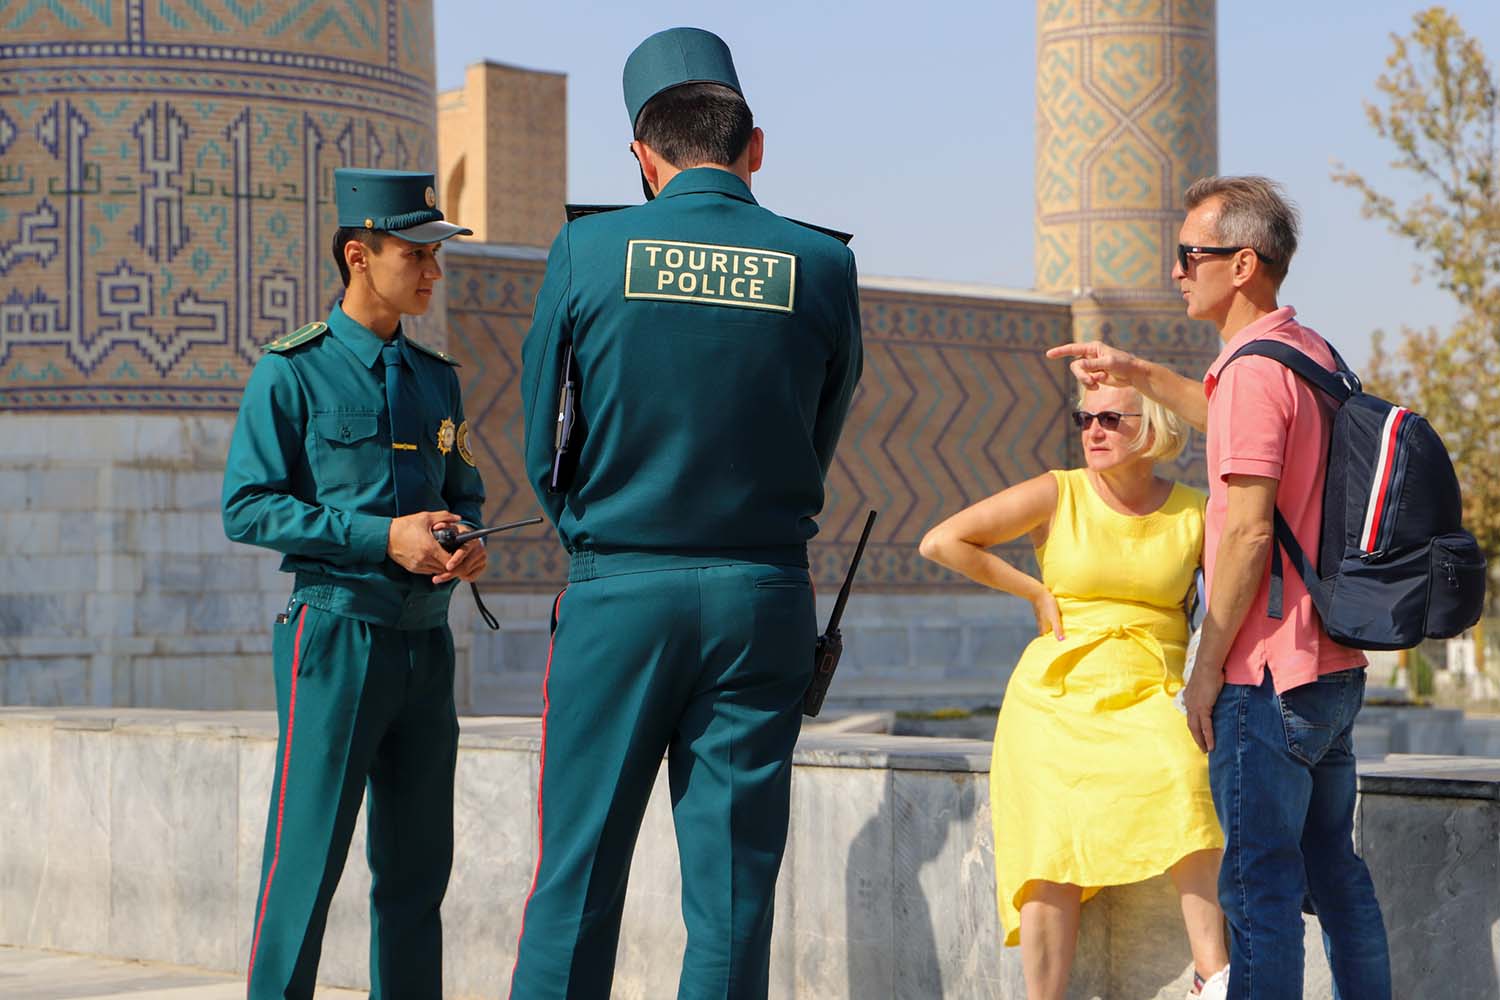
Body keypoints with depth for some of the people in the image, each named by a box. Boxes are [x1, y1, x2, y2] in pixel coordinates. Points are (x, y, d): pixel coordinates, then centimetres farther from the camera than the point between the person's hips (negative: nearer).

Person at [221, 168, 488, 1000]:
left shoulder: (436, 378, 14)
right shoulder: (292, 371, -4)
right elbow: (246, 508, -9)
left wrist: (469, 546, -3)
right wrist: (382, 536, -18)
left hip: (426, 641, 6)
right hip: (338, 633, -6)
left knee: (417, 862, 9)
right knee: (307, 857, -5)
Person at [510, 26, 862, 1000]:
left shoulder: (588, 251, -3)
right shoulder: (822, 266, -1)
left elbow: (543, 451, 3)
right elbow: (818, 450, 9)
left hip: (618, 591, -1)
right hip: (764, 600, 1)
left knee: (578, 875, 6)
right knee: (733, 884, 5)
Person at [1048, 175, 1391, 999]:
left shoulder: (1254, 366, -16)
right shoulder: (1314, 353, 13)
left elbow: (1249, 530, -20)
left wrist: (1207, 668, -15)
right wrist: (1138, 374, 30)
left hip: (1269, 676, -9)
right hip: (1334, 666, 9)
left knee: (1259, 884, -5)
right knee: (1334, 870, 15)